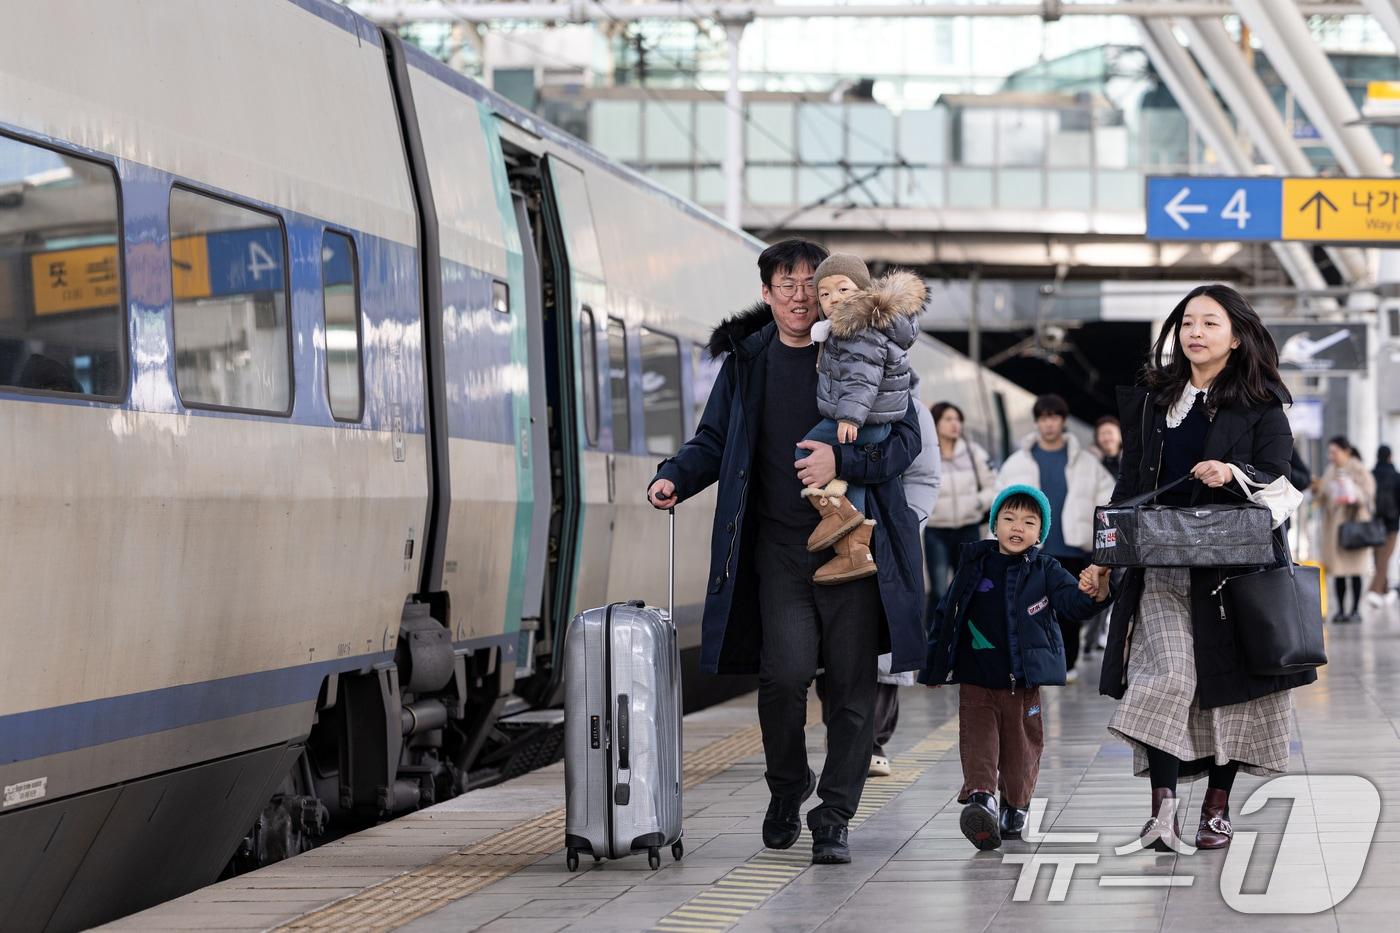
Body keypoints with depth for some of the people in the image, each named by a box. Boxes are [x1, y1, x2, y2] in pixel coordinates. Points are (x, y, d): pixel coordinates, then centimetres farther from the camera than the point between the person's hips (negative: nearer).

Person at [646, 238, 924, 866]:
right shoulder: (746, 361, 10)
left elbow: (905, 438, -1)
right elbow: (715, 440, 19)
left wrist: (842, 462, -17)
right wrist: (675, 477, 0)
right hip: (779, 548, 1)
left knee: (851, 685, -2)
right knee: (785, 671, -13)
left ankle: (834, 819, 8)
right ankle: (786, 790, 12)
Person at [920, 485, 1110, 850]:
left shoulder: (1045, 570, 3)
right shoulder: (975, 564, 4)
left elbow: (1070, 602, -11)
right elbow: (947, 613, 9)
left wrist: (1091, 595, -35)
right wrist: (935, 665, 10)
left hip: (1024, 681, 0)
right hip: (976, 679, 0)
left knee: (1022, 744, 8)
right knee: (978, 737, -13)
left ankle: (1015, 807, 23)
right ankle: (980, 798, -25)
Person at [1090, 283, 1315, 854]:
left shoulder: (1260, 405, 4)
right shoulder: (1152, 398, 14)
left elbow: (1276, 480, -3)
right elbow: (1131, 480, 17)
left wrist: (1234, 474, -24)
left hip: (1234, 560, -1)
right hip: (1161, 560, 1)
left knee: (1228, 680, 2)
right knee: (1167, 674, -14)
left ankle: (1217, 807, 13)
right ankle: (1162, 807, -19)